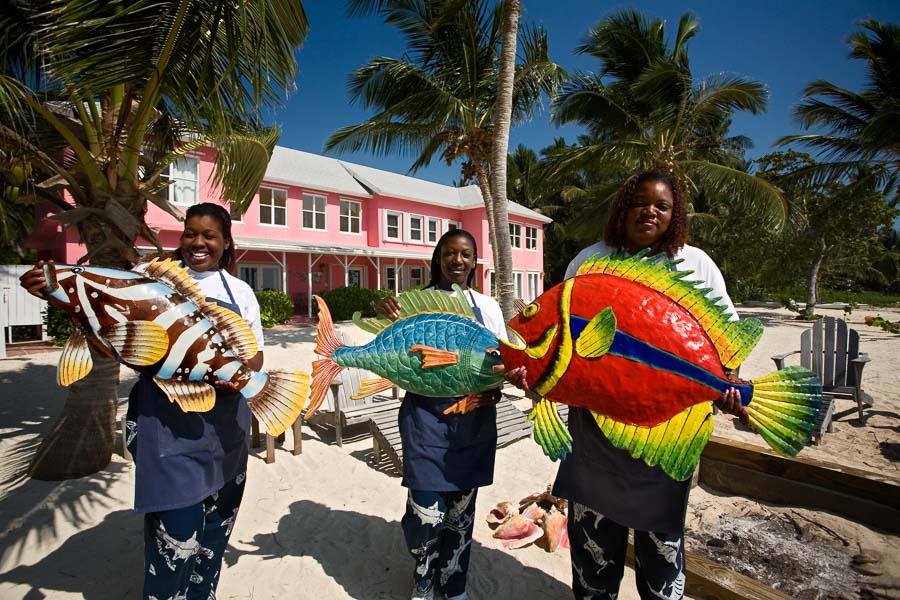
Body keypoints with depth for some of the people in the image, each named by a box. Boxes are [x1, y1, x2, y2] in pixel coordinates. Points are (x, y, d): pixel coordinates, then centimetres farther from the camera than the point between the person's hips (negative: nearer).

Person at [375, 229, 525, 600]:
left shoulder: (487, 306, 7)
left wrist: (505, 378, -11)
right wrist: (390, 319, -15)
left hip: (474, 418, 3)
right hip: (426, 413, -2)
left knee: (461, 507, 13)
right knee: (426, 510, -3)